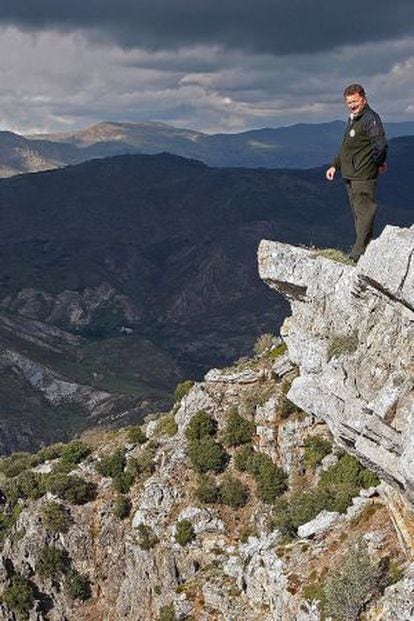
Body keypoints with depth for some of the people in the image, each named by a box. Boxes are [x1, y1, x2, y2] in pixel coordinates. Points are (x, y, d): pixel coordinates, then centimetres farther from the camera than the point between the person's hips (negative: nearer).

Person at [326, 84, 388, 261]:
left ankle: (360, 253, -4)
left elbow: (380, 145, -24)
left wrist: (379, 163, -10)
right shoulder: (352, 120, 18)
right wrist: (335, 165, 23)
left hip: (363, 177, -10)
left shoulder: (370, 119, -14)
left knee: (364, 212, -7)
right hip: (350, 176, 10)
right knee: (358, 213, 17)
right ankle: (365, 248, 27)